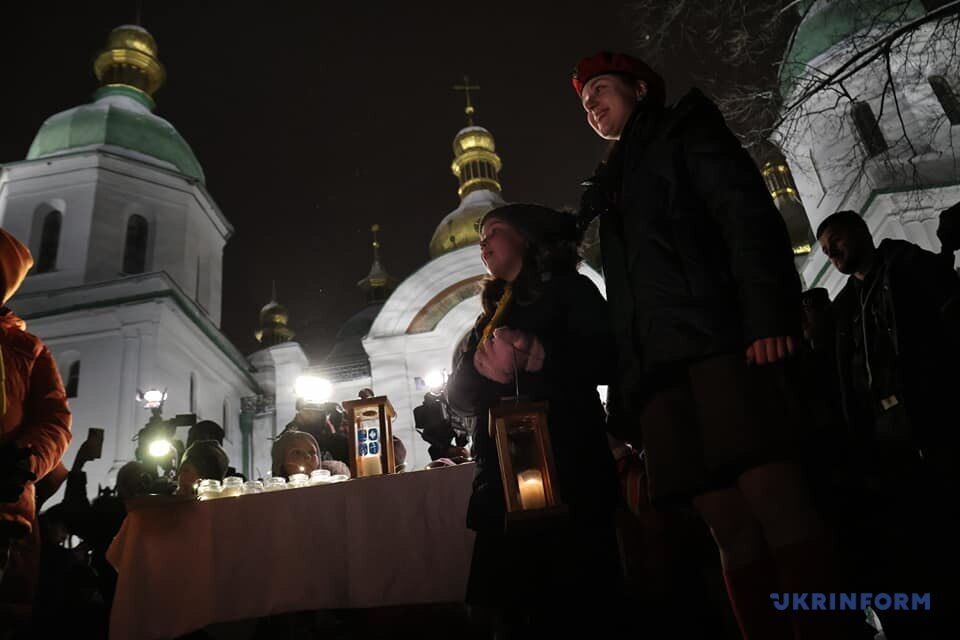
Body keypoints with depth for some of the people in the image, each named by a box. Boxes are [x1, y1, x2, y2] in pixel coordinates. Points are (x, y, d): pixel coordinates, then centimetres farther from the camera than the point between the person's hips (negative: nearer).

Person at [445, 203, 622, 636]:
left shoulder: (569, 289, 8)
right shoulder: (491, 318, 24)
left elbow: (603, 358, -8)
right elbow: (459, 396, 13)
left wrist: (538, 356, -26)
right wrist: (483, 368, -10)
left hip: (566, 470, -5)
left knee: (575, 604, -8)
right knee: (507, 607, 2)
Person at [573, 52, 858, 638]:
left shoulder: (685, 132, 16)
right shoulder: (613, 189, 32)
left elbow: (749, 216, -1)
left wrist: (768, 317, -17)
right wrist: (628, 394, 13)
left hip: (720, 342, -5)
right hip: (660, 368, 6)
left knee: (772, 499, -17)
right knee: (729, 526, -3)